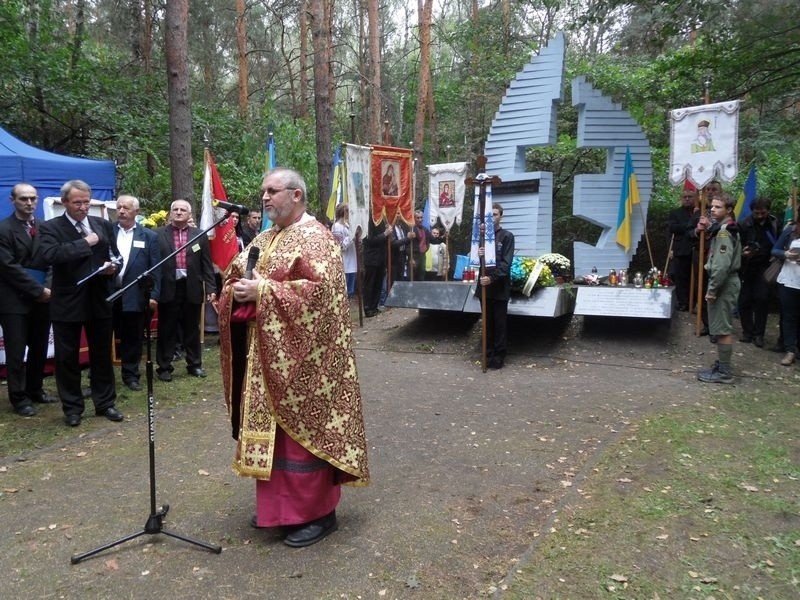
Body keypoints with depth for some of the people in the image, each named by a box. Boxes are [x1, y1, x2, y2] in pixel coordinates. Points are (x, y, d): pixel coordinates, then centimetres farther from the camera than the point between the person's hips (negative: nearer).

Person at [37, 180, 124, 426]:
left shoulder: (104, 225, 8)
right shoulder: (50, 227, -4)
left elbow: (115, 256, 13)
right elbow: (49, 255, -22)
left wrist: (112, 266, -10)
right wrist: (85, 243, -20)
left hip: (99, 300, 3)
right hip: (67, 303, -3)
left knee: (102, 355, 11)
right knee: (67, 358, 6)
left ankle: (105, 403, 23)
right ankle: (72, 408, 19)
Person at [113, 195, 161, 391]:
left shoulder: (149, 236, 4)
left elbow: (155, 269, 1)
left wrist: (154, 295, -5)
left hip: (135, 296, -1)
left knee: (133, 338, 8)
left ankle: (130, 375, 20)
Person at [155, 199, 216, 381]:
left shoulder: (200, 235, 6)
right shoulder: (158, 234, 1)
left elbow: (206, 264, 5)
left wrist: (211, 288, 0)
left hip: (192, 288, 1)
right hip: (168, 288, -1)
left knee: (192, 329, 11)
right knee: (167, 330, 7)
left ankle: (194, 364, 23)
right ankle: (164, 366, 17)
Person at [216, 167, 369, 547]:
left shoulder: (315, 237, -12)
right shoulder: (265, 239, 15)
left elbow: (321, 289, -25)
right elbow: (238, 276, 19)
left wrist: (262, 292, -23)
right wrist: (237, 288, -6)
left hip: (300, 356, -8)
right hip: (266, 354, 9)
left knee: (303, 430, -1)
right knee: (273, 428, 15)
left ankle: (317, 513, 14)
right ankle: (277, 504, 30)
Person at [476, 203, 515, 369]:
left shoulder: (507, 236, -2)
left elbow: (506, 262, -11)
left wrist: (492, 278, -23)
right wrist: (477, 254, -17)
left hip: (500, 287, -4)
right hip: (484, 285, 4)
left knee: (500, 323, 1)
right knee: (487, 322, 10)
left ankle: (499, 356, 9)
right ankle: (489, 354, 19)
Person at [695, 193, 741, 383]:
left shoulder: (724, 231, -17)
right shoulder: (721, 228, 13)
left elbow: (722, 265, -24)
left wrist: (712, 289, -20)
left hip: (724, 284, -10)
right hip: (723, 282, 10)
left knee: (722, 328, -5)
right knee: (721, 327, 15)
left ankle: (724, 372, 1)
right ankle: (720, 366, 23)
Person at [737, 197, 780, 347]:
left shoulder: (774, 223, -1)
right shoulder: (744, 225, -10)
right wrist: (743, 253, -28)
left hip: (764, 268, 1)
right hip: (746, 268, -1)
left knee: (762, 299, -4)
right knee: (745, 301, 2)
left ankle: (758, 334, 6)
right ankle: (747, 331, 17)